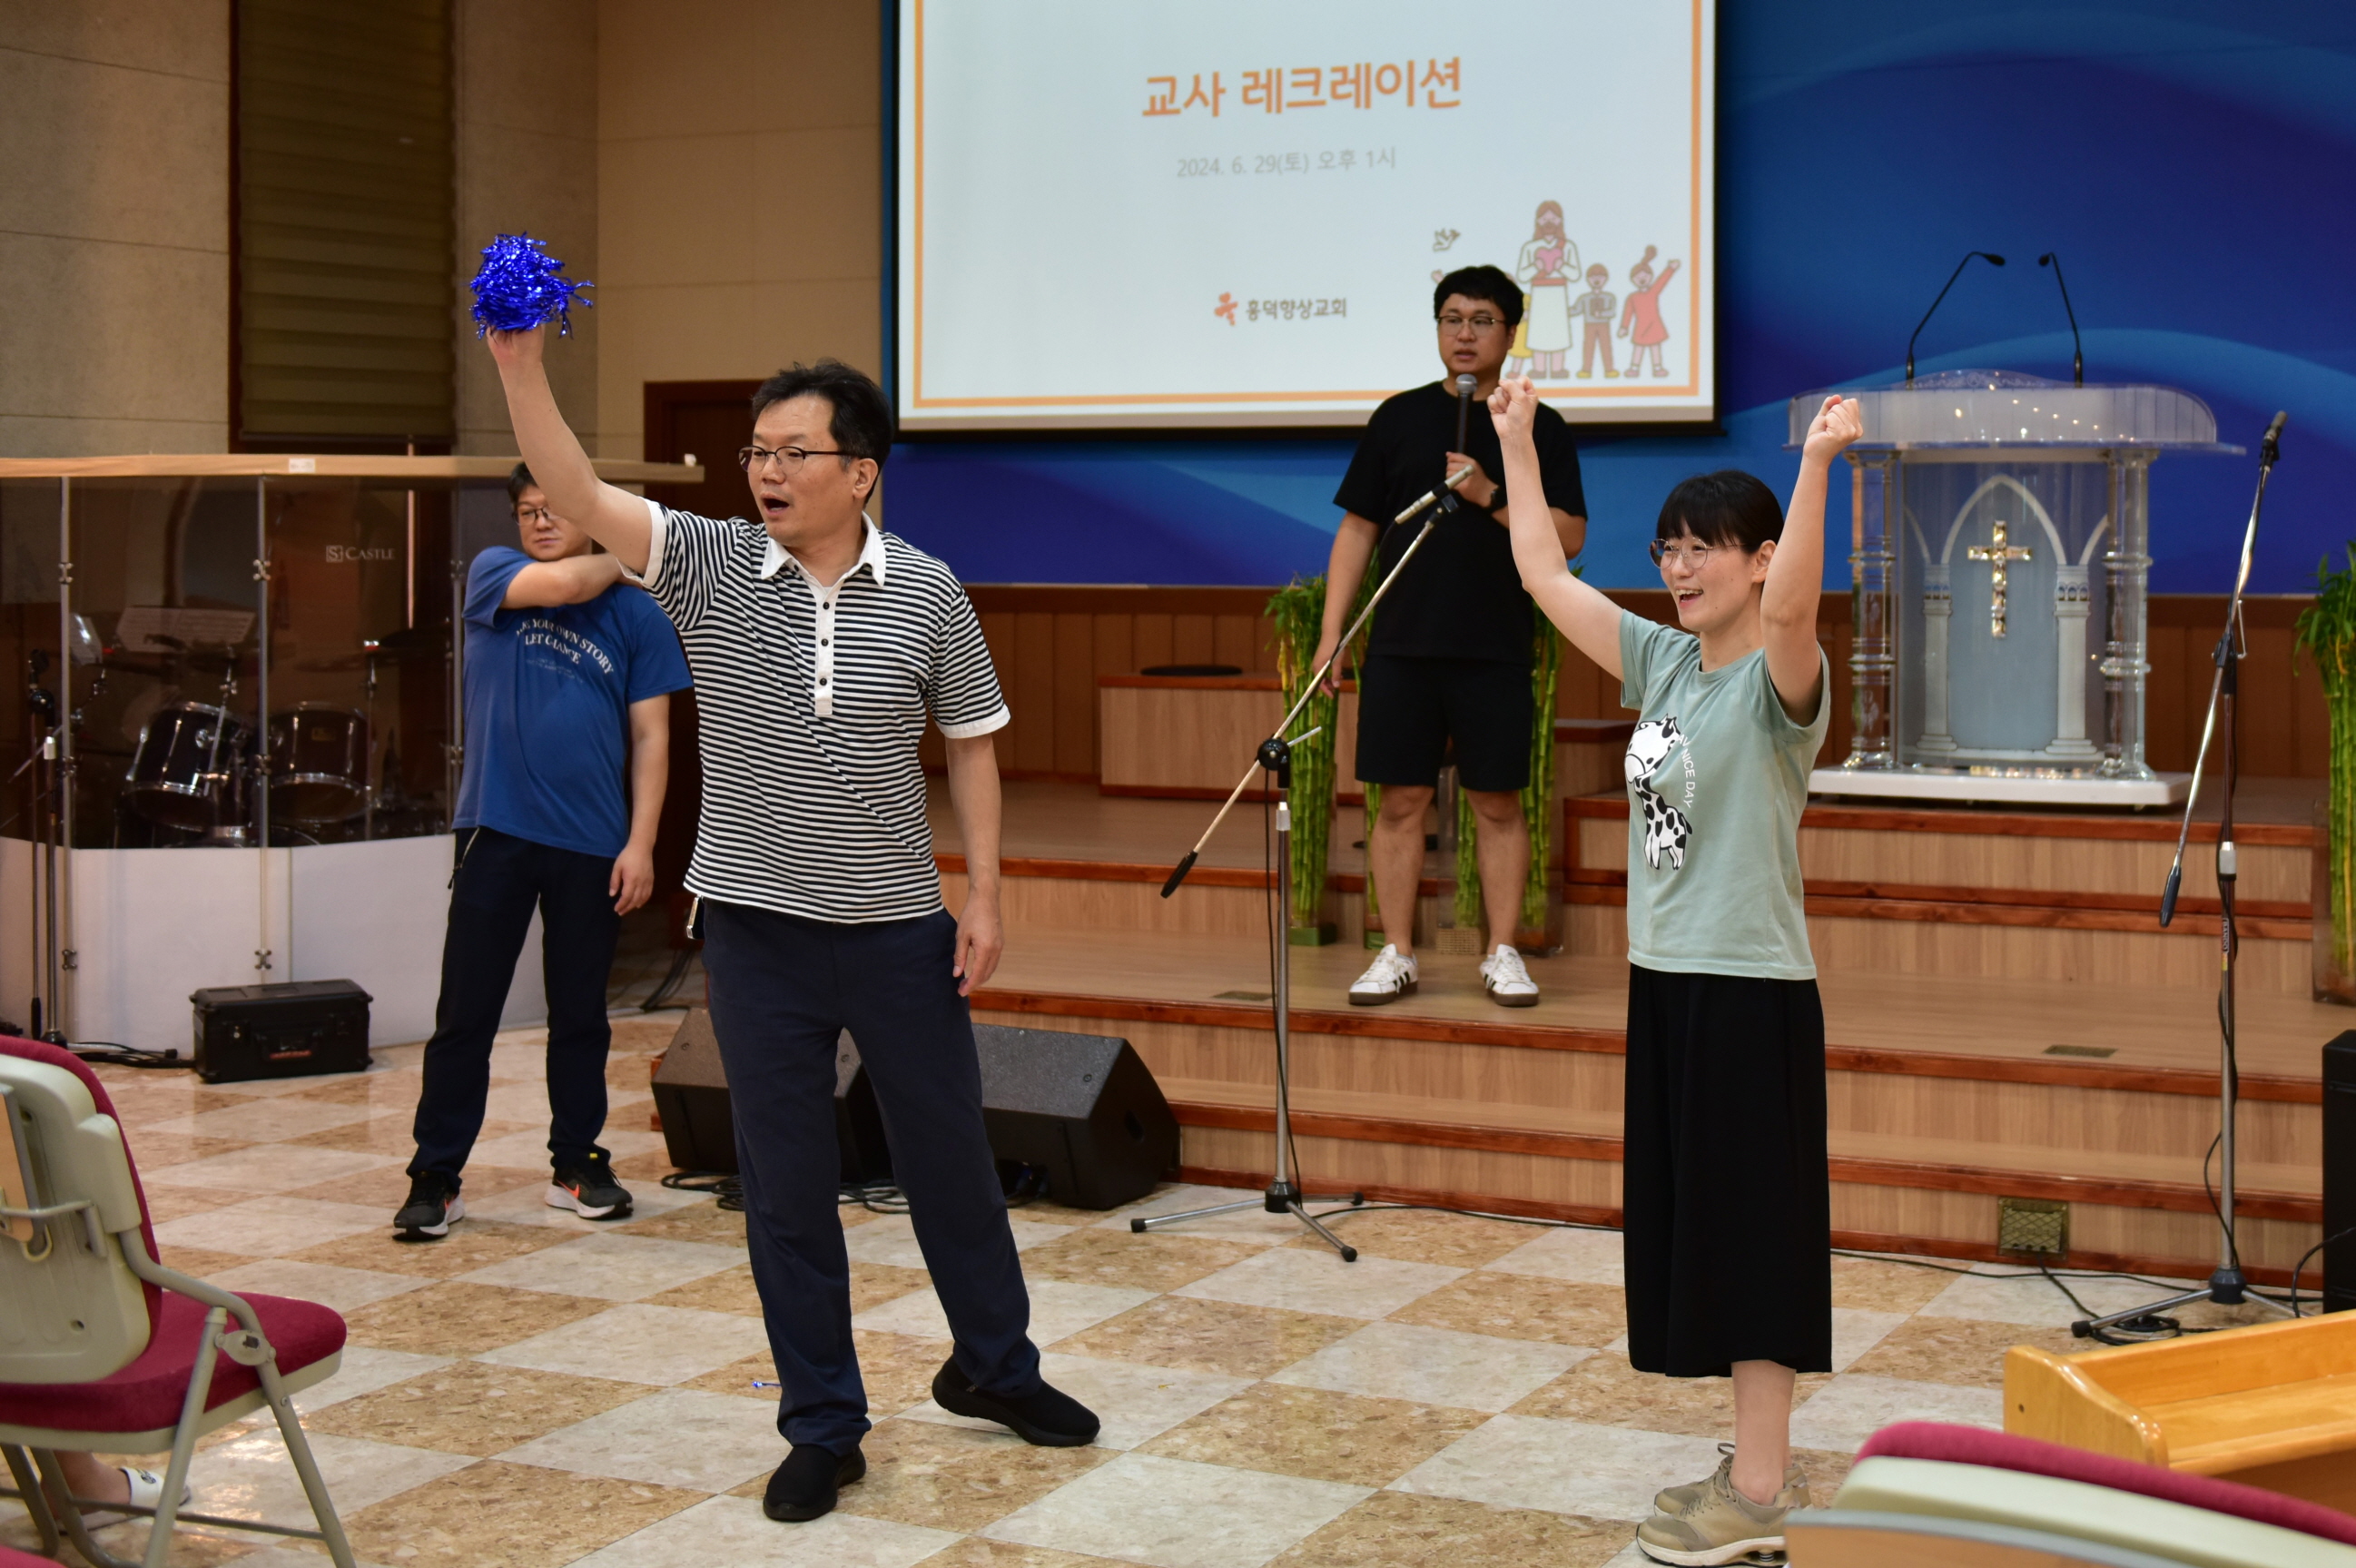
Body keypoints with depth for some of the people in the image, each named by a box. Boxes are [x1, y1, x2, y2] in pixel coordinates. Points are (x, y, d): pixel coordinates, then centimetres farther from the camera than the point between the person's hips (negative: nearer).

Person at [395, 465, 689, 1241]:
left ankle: (578, 1165, 24)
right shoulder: (493, 572, 4)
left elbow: (651, 736, 3)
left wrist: (640, 843, -4)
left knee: (581, 1014, 12)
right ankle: (435, 1178, 7)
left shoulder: (636, 612, 5)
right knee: (465, 1014, 0)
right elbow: (557, 584, -18)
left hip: (591, 843, 1)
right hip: (497, 830, -1)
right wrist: (623, 560, 2)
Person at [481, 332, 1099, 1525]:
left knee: (949, 1158, 13)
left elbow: (971, 744, 4)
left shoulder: (928, 594, -3)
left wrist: (984, 896, -1)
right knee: (785, 1186, 6)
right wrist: (519, 367, -30)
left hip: (901, 932, 0)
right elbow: (578, 495, -16)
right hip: (757, 932, 0)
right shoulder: (711, 567, -4)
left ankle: (992, 1367, 35)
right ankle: (822, 1427, 19)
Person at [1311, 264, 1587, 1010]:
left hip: (1496, 648, -1)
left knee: (1498, 805, 3)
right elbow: (1357, 530, 8)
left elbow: (1569, 536, -2)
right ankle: (1397, 955, 11)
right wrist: (1331, 631, 2)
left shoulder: (1538, 427, 5)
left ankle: (1503, 954, 12)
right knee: (1401, 800, 3)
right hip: (1401, 645, 1)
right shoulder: (1400, 418, 8)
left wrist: (1491, 496, -16)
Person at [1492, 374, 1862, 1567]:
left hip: (1751, 990, -8)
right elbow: (1545, 576, 14)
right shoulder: (1660, 662, 9)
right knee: (1692, 1229, 13)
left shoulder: (1778, 679, -12)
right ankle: (1763, 1465, 24)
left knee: (1749, 1229, -3)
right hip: (1663, 979, 8)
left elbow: (1791, 603, -35)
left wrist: (1817, 466, -44)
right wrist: (1517, 445, 17)